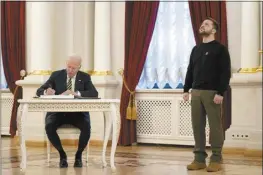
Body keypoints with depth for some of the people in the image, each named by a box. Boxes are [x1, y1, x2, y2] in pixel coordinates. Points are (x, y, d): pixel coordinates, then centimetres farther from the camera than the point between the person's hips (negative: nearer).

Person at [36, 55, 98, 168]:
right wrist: (46, 92, -26)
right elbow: (39, 91, 0)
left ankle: (78, 155, -6)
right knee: (49, 126, -31)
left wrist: (76, 93, -27)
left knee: (86, 127, -31)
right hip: (58, 111, 0)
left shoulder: (85, 77, 3)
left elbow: (94, 94, -12)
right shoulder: (56, 75, 3)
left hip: (77, 112, 0)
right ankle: (62, 154, -8)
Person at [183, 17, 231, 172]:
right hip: (196, 92, 6)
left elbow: (226, 72, -8)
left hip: (212, 92, -6)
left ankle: (216, 160, 3)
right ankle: (199, 159, 10)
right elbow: (190, 71, 19)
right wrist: (186, 89, 10)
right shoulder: (196, 49, 17)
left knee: (215, 126, -3)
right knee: (197, 126, 4)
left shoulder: (220, 49, -2)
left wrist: (220, 93, -16)